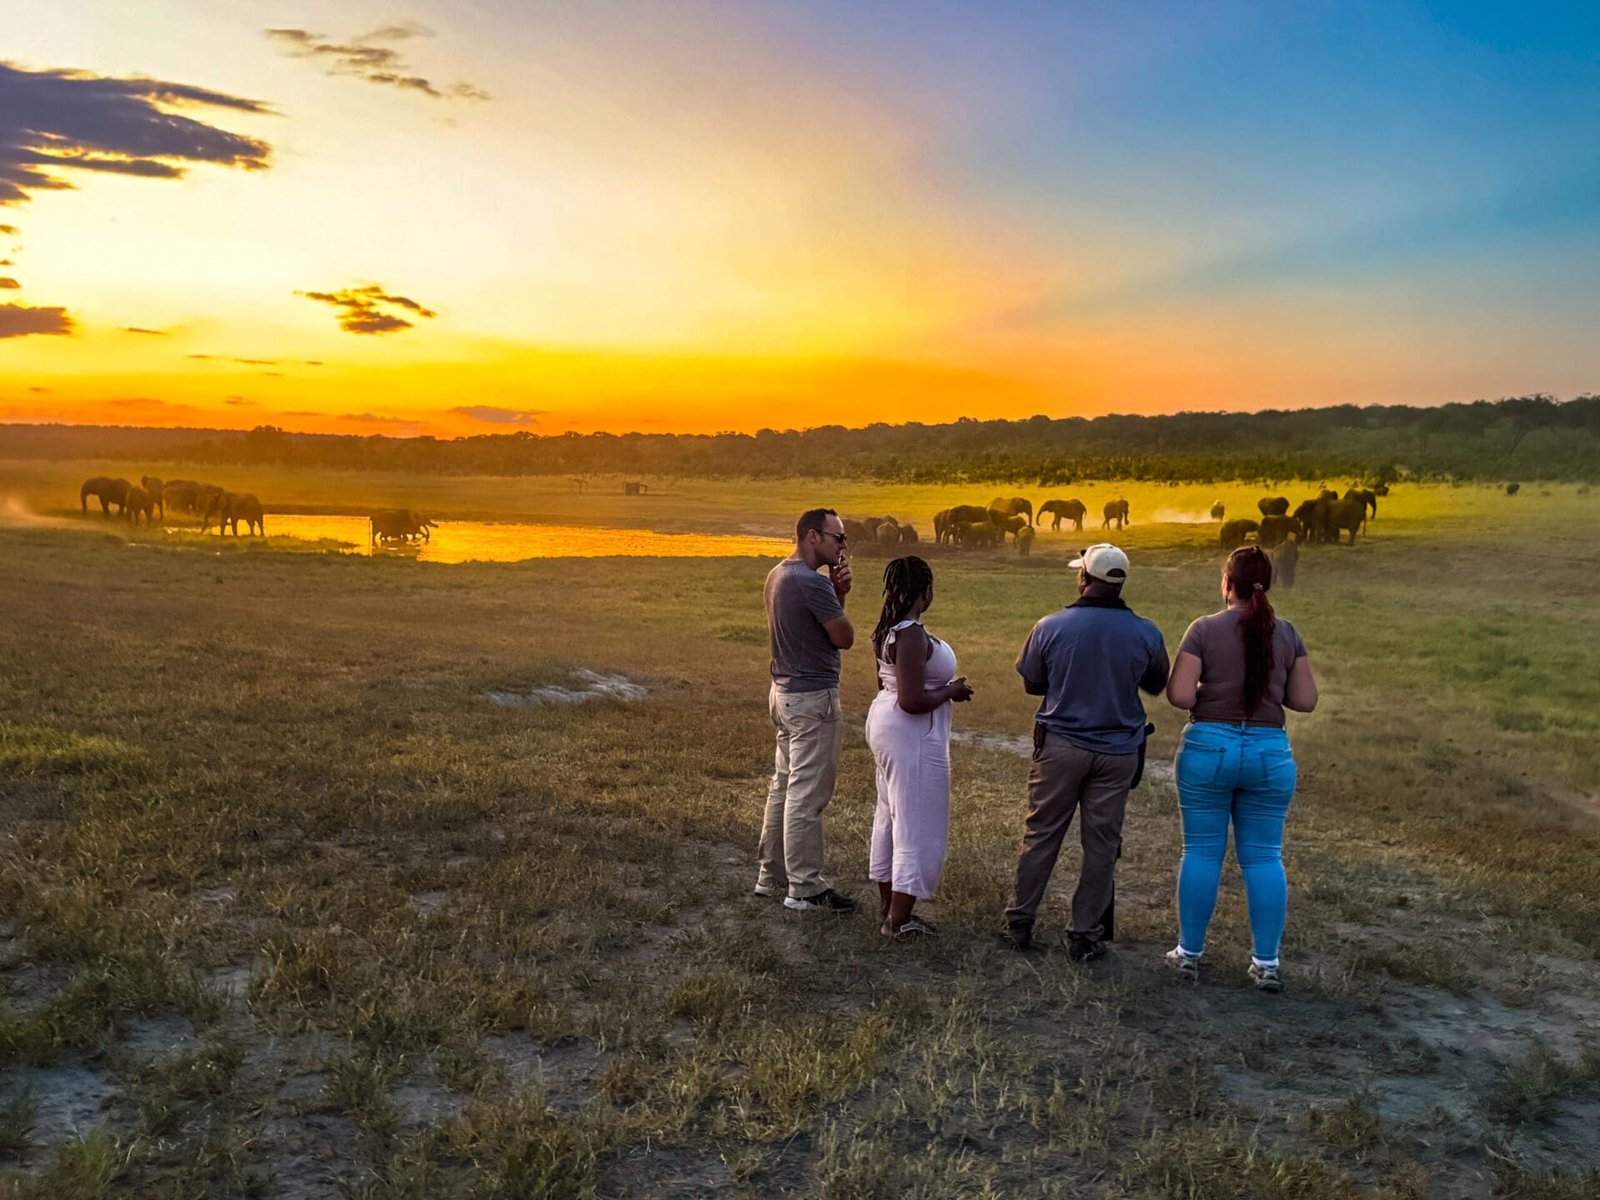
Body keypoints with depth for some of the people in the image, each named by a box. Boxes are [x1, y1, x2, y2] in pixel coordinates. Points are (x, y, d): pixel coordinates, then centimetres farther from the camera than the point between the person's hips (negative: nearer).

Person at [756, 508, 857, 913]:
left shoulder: (778, 575, 10)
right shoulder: (812, 583, -21)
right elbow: (844, 638, -13)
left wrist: (837, 593, 0)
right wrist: (838, 595, 2)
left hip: (785, 693, 10)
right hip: (812, 698, -10)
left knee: (784, 786, 17)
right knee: (807, 795, -2)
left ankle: (771, 875, 26)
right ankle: (804, 889, 6)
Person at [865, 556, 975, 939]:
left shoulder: (888, 630, 6)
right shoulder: (912, 635, -24)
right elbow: (912, 701, -27)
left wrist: (944, 685, 11)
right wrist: (952, 691, -12)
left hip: (886, 724, 11)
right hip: (912, 736, -10)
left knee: (890, 817, 18)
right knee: (916, 825, 0)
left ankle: (887, 905, 30)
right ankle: (898, 919, 7)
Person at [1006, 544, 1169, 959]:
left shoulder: (1051, 627, -9)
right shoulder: (1145, 633, -6)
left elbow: (1031, 684, 3)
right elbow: (1156, 684, 10)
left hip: (1060, 745, -1)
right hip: (1118, 752, 1)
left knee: (1041, 835, 11)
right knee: (1101, 844, 9)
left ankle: (1020, 920, 20)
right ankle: (1085, 934, 16)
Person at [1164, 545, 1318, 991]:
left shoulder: (1205, 629, -9)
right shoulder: (1287, 634, 1)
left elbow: (1179, 695, -13)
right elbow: (1305, 700, 3)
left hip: (1209, 749, -2)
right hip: (1270, 753, 2)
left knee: (1202, 852, 7)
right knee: (1264, 857, 9)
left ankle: (1189, 952, 16)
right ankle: (1266, 963, 13)